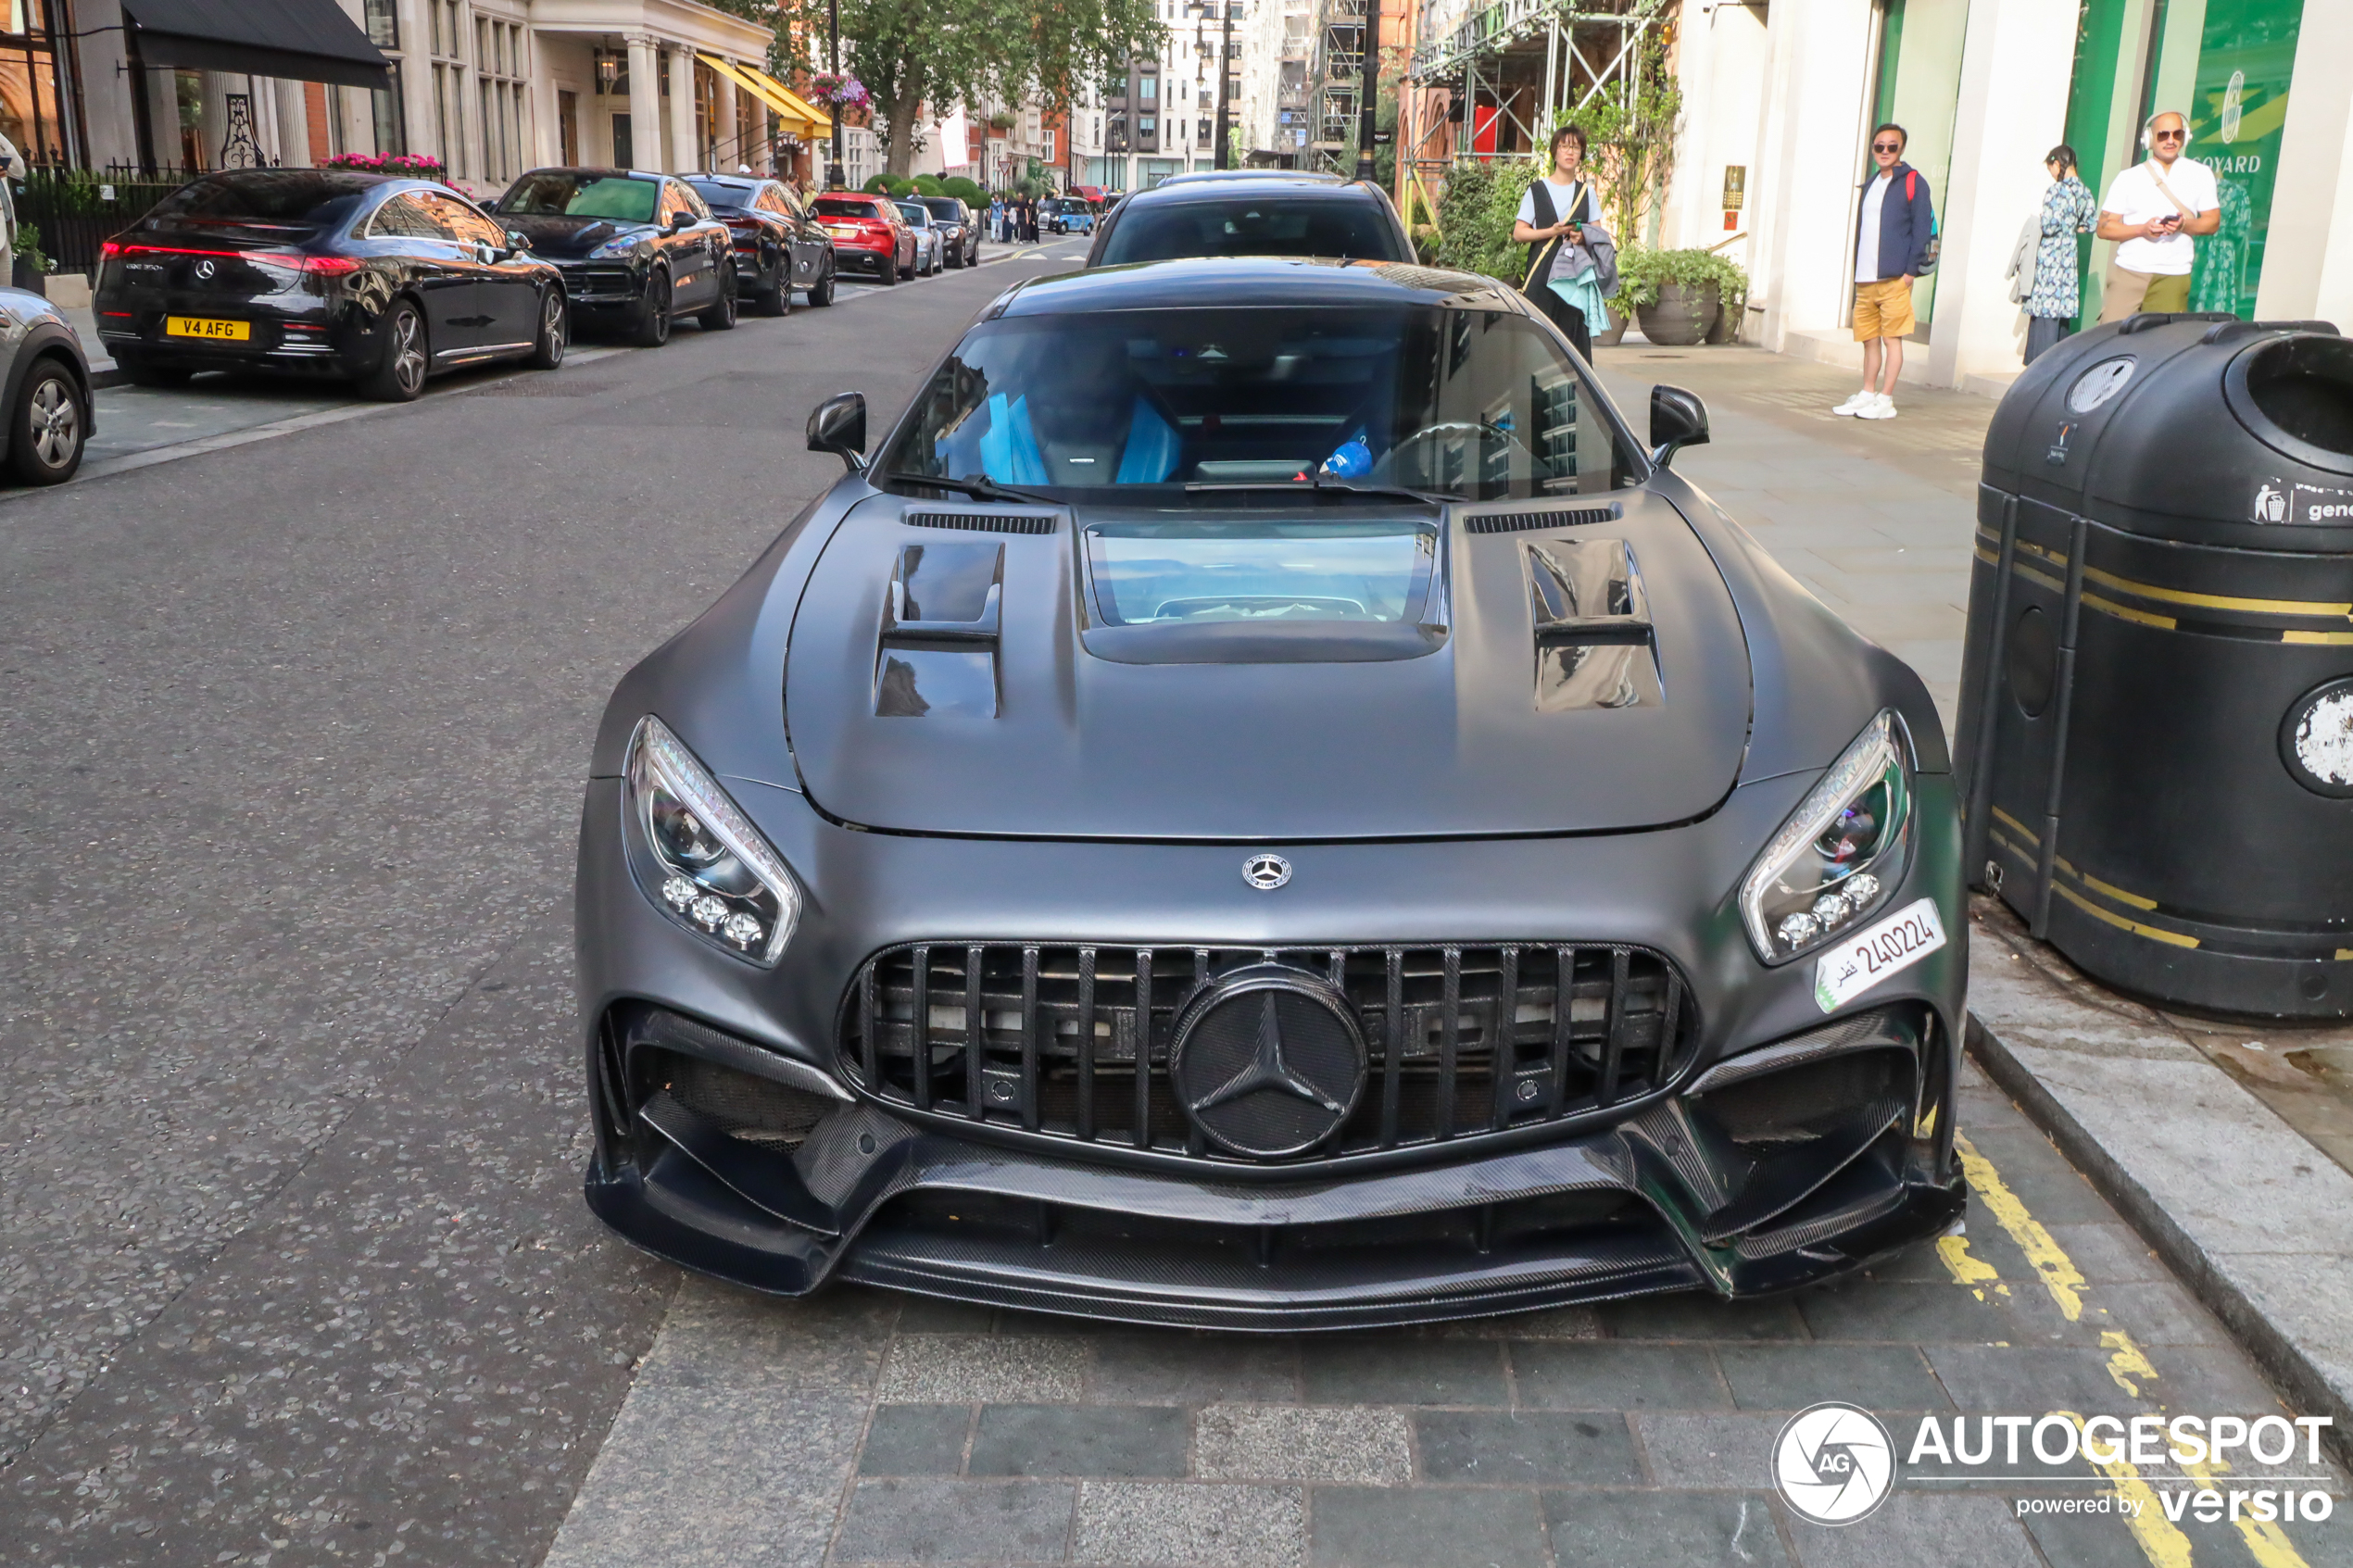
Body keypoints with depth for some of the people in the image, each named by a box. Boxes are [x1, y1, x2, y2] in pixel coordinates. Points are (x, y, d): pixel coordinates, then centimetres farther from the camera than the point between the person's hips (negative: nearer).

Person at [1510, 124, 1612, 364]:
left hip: (1577, 275, 2)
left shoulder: (1587, 192, 16)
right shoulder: (1537, 191, 9)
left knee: (1575, 335, -6)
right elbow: (1518, 234, 3)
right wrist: (1551, 232, -11)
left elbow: (1599, 234, 15)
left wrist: (1583, 237, -8)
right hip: (1543, 274, -2)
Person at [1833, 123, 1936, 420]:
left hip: (1894, 279, -7)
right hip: (1865, 280, 7)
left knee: (1891, 338, -4)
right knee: (1869, 339, 12)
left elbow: (1923, 229, -7)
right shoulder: (1870, 186, 19)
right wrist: (1856, 271, 14)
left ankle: (1885, 401, -2)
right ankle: (1867, 394, 20)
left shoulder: (1913, 183, -3)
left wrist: (1911, 271, -13)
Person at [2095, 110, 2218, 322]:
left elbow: (2212, 222, 9)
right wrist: (2142, 229, -14)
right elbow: (2104, 228, 2)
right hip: (2128, 272, 0)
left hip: (2173, 277, 0)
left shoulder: (2200, 175, 10)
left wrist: (2184, 225, -12)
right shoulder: (2128, 177, 7)